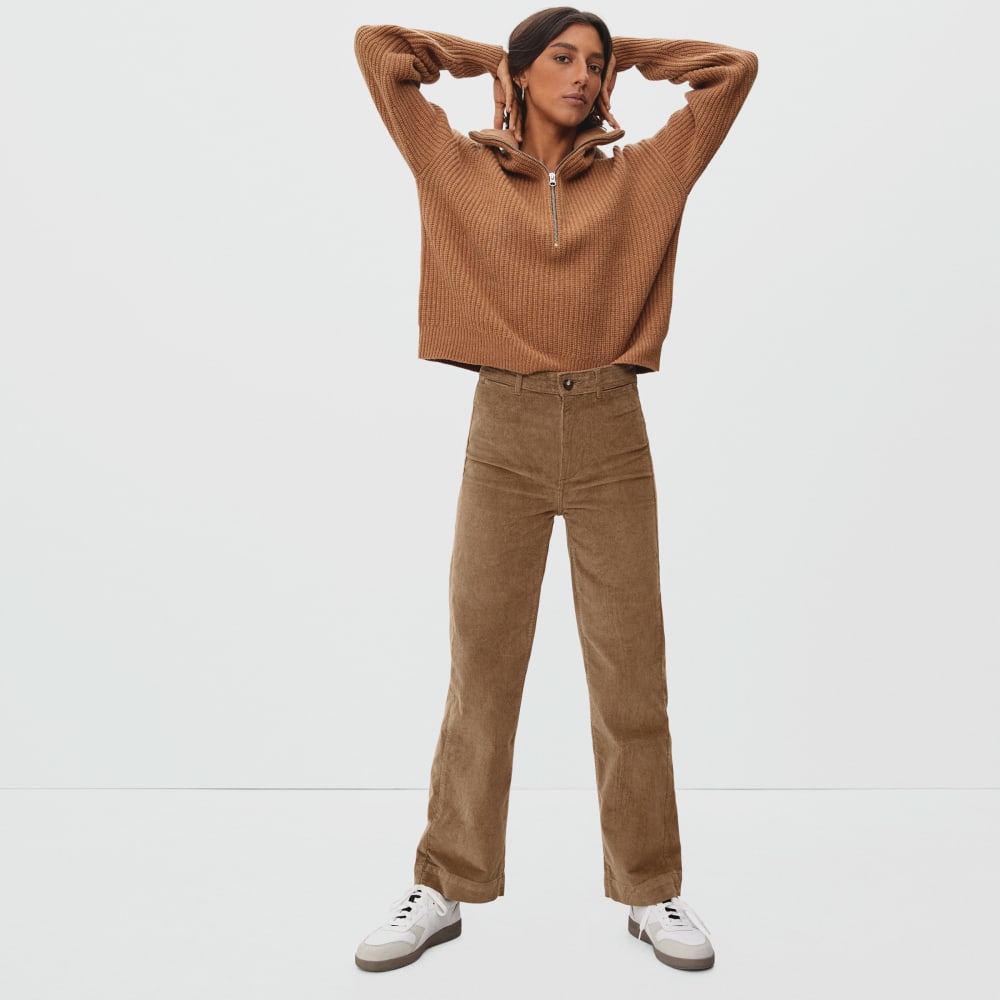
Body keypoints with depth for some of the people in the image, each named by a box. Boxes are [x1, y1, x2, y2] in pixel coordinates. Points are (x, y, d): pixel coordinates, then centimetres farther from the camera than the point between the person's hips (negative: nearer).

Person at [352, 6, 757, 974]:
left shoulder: (642, 176, 12)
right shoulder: (461, 169, 10)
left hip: (611, 435, 1)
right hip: (503, 436, 0)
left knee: (631, 675, 4)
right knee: (479, 671, 4)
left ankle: (651, 892, 17)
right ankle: (444, 889, 17)